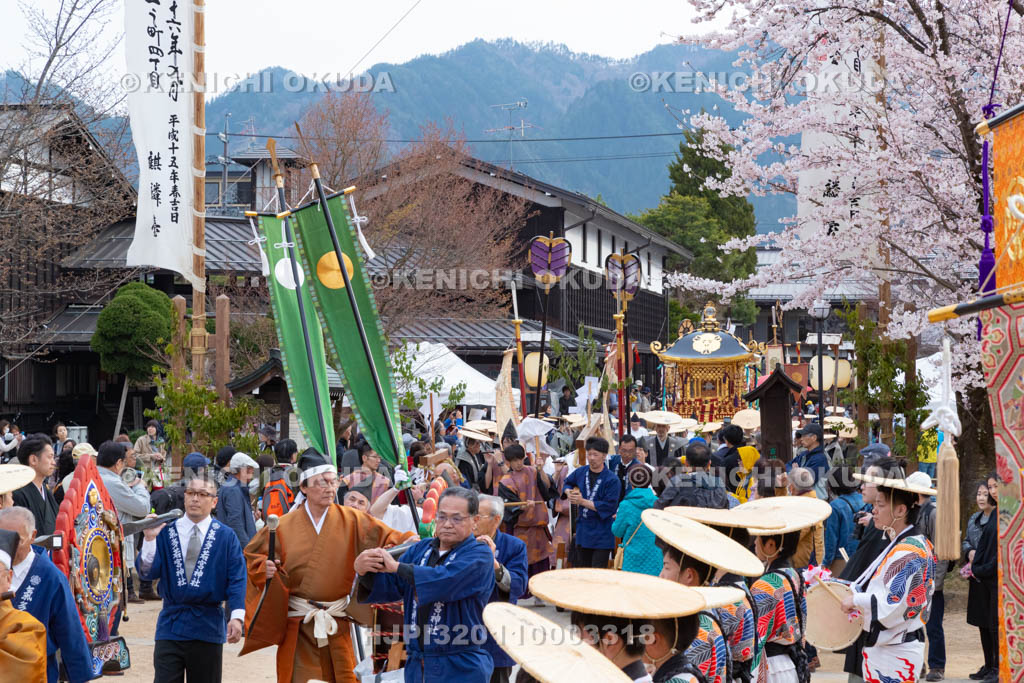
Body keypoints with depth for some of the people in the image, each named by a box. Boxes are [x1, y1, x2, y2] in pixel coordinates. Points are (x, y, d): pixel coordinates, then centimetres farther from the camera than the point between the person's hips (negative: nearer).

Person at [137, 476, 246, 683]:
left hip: (208, 628, 0)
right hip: (171, 625, 0)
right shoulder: (166, 532, 2)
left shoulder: (225, 536, 0)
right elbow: (147, 572, -4)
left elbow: (236, 578, -4)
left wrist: (236, 616, -15)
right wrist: (149, 539, -18)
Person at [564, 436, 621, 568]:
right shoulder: (580, 472, 4)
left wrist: (583, 501, -18)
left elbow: (609, 507, -20)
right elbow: (567, 482, 26)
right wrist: (568, 492, 3)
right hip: (583, 531, 6)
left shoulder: (612, 480, -14)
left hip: (602, 535, -6)